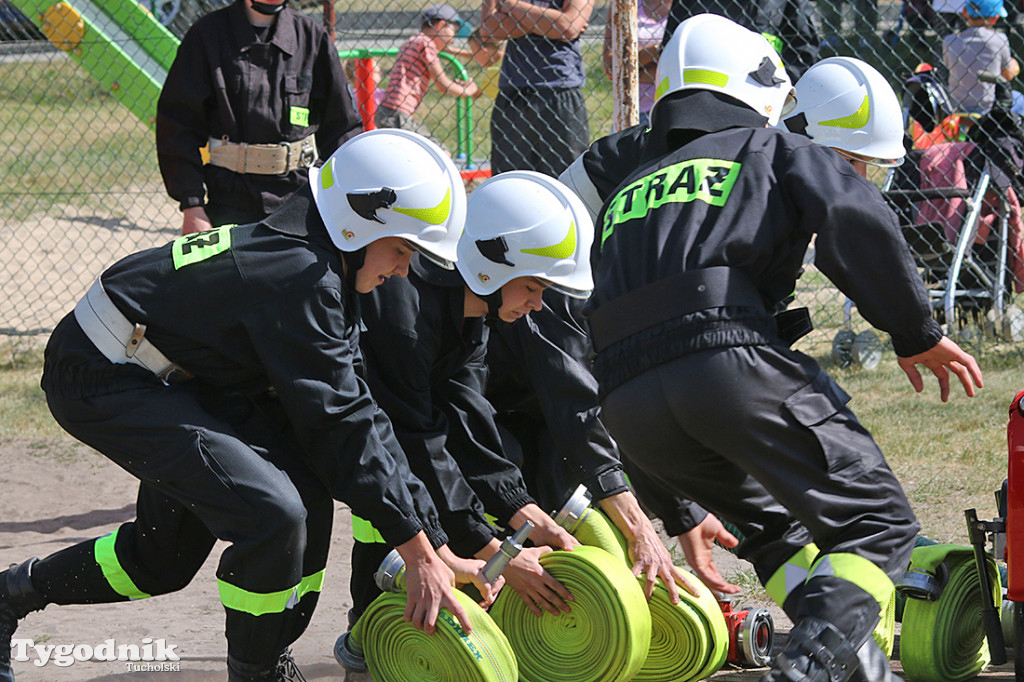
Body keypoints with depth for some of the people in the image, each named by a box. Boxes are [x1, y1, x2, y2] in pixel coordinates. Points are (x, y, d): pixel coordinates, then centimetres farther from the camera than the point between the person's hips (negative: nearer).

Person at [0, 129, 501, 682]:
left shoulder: (323, 270, 6)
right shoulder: (300, 279, -25)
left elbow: (355, 412, 4)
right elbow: (338, 423, -24)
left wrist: (433, 546, 0)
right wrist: (419, 555, -21)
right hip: (102, 382, -11)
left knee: (163, 557, 15)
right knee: (272, 513, -20)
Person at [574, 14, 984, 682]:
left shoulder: (625, 194, 36)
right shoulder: (774, 150, 22)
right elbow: (857, 225, -1)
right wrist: (918, 335, 6)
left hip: (626, 405, 6)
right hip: (732, 359, -5)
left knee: (777, 528, 26)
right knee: (877, 524, -1)